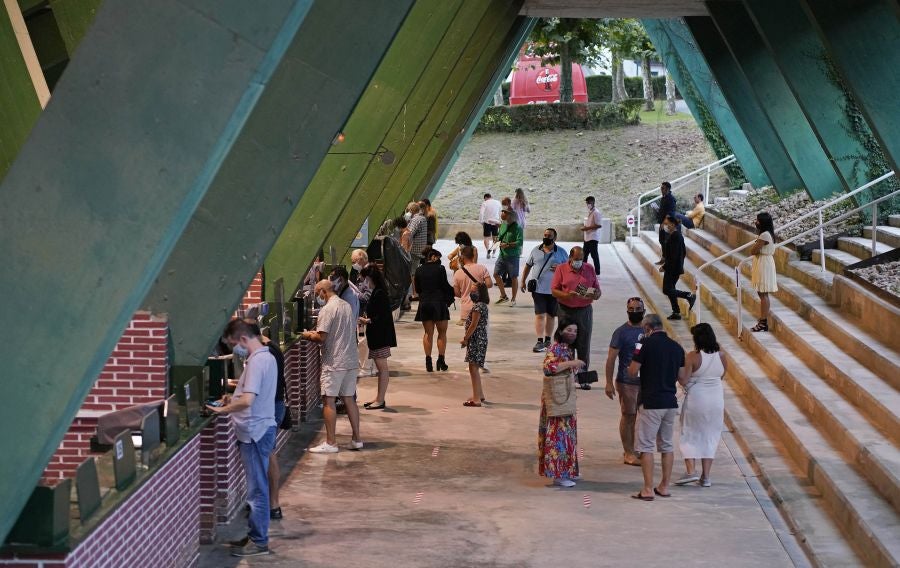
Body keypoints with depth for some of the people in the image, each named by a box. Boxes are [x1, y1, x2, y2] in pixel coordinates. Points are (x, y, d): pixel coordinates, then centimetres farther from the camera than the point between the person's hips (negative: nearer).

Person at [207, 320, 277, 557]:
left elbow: (247, 401, -28)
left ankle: (259, 542, 4)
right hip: (257, 430, 10)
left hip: (255, 432, -10)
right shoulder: (265, 357, 12)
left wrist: (223, 409, -14)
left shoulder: (257, 361, -20)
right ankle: (255, 535, 23)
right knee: (257, 486, 15)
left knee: (257, 488, -3)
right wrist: (233, 398, 12)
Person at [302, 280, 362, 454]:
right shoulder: (346, 306, 13)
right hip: (351, 360, 8)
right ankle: (356, 439, 15)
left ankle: (330, 443, -1)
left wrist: (309, 336, 2)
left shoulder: (327, 309, -13)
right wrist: (316, 334, 18)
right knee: (349, 399, 13)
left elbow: (321, 337, -19)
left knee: (328, 400, -2)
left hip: (334, 362, -8)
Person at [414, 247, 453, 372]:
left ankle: (428, 362, 4)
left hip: (424, 304, 4)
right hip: (439, 303, -4)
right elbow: (445, 286, -8)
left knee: (428, 333, 10)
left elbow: (417, 288, 10)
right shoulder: (440, 269, -8)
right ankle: (441, 361, 3)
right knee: (442, 333, 8)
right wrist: (455, 292, 9)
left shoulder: (419, 271, 5)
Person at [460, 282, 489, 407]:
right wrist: (467, 338, 15)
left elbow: (473, 325, -19)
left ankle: (476, 399, -7)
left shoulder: (478, 306, -18)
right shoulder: (482, 305, 13)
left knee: (473, 368, -8)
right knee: (475, 368, 20)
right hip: (480, 340, 10)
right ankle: (479, 394, 30)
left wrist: (465, 339, -11)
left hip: (476, 340, -10)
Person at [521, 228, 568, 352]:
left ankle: (547, 340, 25)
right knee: (540, 314, -8)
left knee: (551, 315, 11)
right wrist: (523, 281, 11)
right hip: (538, 289, 0)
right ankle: (540, 342, -9)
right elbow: (528, 266, 15)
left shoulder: (561, 252, 2)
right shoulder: (536, 251, 6)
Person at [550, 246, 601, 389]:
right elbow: (554, 290, -1)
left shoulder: (589, 270, 8)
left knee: (584, 345, 1)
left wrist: (594, 295, -13)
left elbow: (597, 291, 11)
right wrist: (567, 295, -20)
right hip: (565, 312, -1)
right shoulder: (561, 269, 2)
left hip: (584, 311, 1)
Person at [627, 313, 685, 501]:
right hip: (671, 401, 6)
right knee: (666, 445, 15)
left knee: (646, 446, -1)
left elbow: (633, 372, -10)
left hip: (650, 402, -6)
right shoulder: (677, 347, 8)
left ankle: (648, 489, -3)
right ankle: (664, 487, 18)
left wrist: (630, 367, 11)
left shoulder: (646, 343, -10)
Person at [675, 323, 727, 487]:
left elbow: (683, 381, -16)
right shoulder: (720, 356, -1)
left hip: (695, 400, -4)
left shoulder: (693, 357, -15)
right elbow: (722, 375, 11)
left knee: (689, 436, 9)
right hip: (716, 401, 4)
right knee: (710, 437, 12)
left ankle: (691, 471, -4)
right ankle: (705, 476, 11)